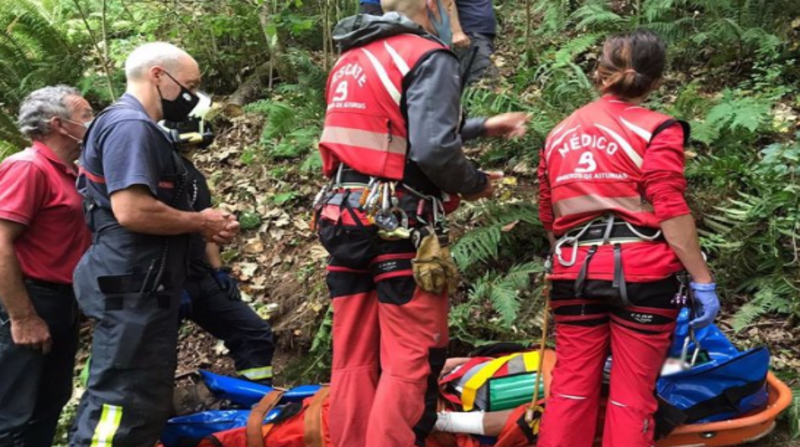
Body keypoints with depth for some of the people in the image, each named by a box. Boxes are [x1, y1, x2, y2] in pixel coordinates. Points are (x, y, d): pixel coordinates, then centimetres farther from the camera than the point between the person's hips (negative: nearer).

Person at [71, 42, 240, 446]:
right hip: (133, 289, -11)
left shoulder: (136, 127, 20)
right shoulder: (130, 125, -14)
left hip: (143, 288, 11)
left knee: (142, 403, 17)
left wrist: (204, 227, 8)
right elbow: (131, 210, -26)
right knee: (126, 405, -8)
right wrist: (200, 222, -12)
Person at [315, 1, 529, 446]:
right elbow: (434, 150, -19)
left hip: (344, 217, 8)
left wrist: (482, 126, 30)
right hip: (400, 225, -8)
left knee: (355, 359, 13)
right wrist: (474, 184, 1)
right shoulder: (429, 57, -7)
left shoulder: (351, 59, 19)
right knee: (412, 360, 0)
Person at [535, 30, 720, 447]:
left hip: (575, 272, 4)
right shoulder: (656, 129, -3)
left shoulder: (559, 133, 13)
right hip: (640, 272, -4)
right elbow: (670, 211, -12)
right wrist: (703, 280, -8)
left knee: (571, 387, 11)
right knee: (632, 395, 5)